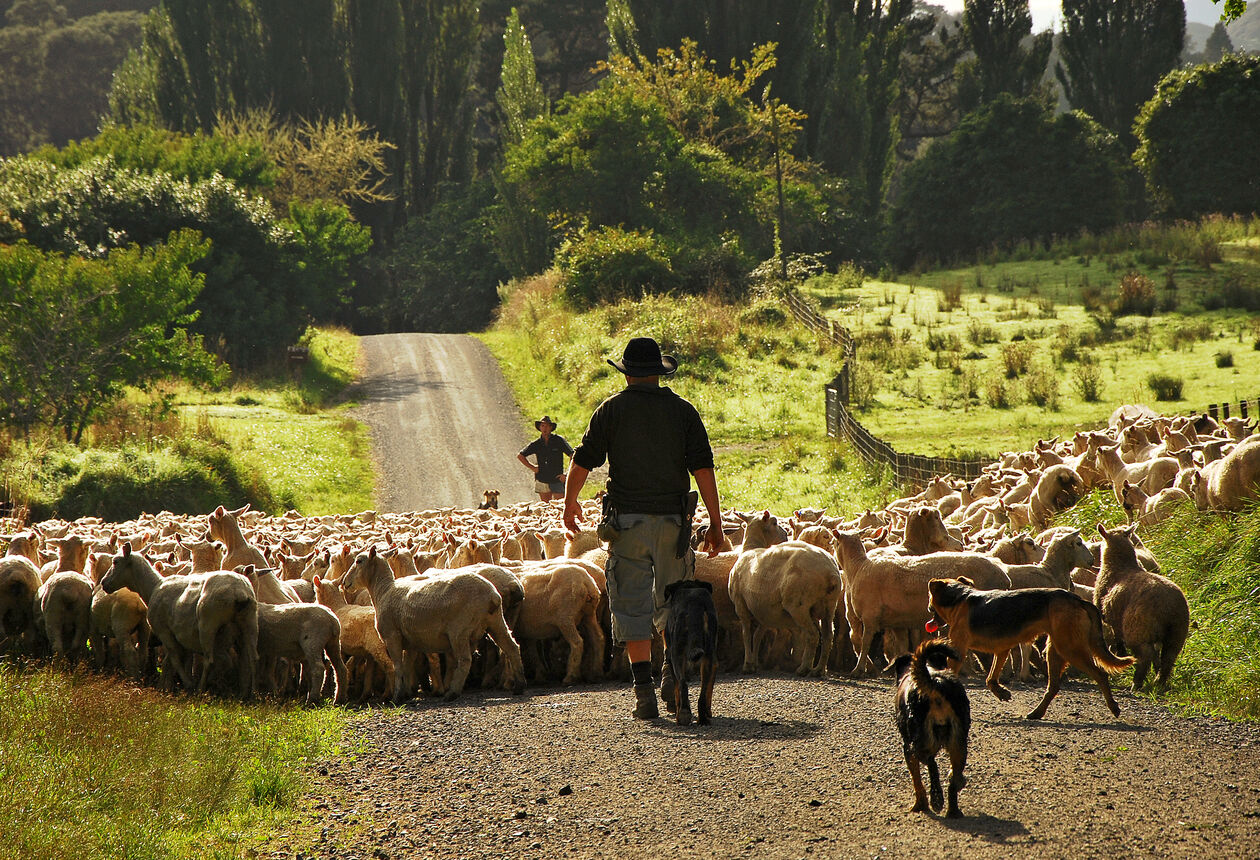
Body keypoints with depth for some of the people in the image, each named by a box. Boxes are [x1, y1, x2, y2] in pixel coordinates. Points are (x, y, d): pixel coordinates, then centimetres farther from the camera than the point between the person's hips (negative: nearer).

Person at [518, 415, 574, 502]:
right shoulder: (536, 444, 6)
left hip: (557, 481, -3)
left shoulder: (559, 440, -4)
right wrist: (531, 467, 6)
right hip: (542, 481, 3)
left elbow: (573, 456, -6)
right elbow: (520, 456, 17)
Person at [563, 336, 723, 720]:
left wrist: (570, 503, 18)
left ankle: (643, 688, -8)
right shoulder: (683, 411, 4)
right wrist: (715, 523, 1)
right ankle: (674, 672, 1)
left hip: (627, 519, -1)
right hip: (673, 518, 1)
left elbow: (582, 461, 2)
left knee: (632, 603, 0)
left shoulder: (612, 409, 2)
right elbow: (703, 468, -2)